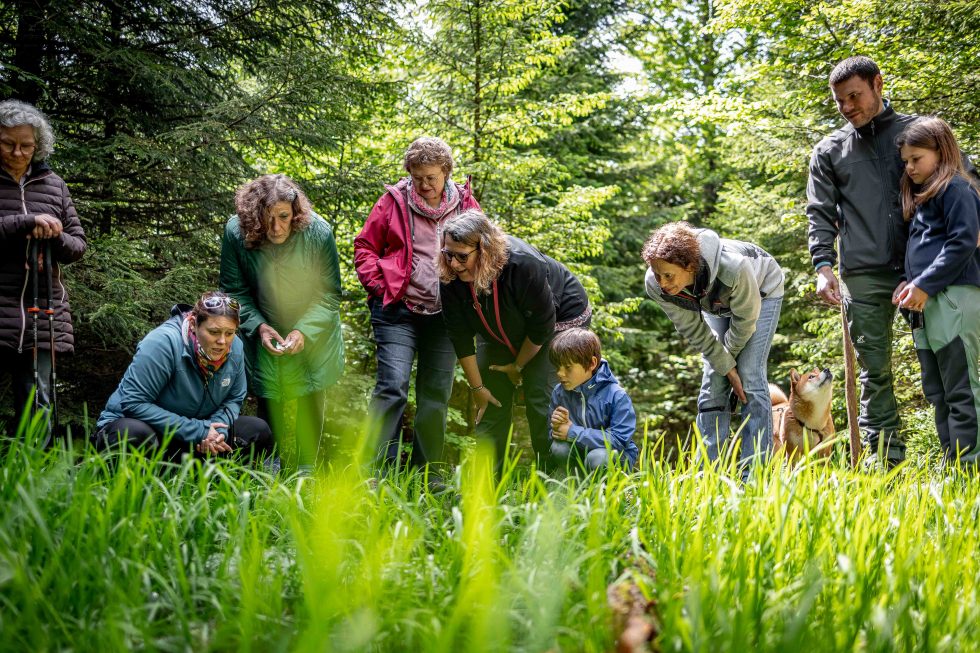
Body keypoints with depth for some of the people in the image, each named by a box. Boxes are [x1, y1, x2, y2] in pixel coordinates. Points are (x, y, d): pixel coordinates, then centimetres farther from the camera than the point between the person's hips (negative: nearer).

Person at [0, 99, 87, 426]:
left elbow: (79, 245, 14)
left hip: (43, 314, 3)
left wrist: (54, 237, -8)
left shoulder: (53, 184, 12)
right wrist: (27, 222, -17)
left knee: (38, 410, 2)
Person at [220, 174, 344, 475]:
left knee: (311, 397, 2)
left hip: (313, 333, 0)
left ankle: (307, 468, 15)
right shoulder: (236, 231, -22)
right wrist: (259, 326, -21)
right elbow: (234, 290, -8)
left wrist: (304, 330, -25)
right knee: (268, 399, 3)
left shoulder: (318, 231, -24)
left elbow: (329, 292, -13)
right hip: (264, 331, 0)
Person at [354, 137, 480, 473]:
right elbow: (365, 247, 8)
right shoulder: (394, 201, 1)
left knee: (437, 394, 8)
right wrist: (380, 286, -4)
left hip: (445, 316, 3)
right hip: (398, 312, -3)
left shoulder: (466, 205, 6)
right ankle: (380, 467, -9)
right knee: (393, 386, -13)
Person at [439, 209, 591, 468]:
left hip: (559, 319, -5)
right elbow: (460, 336, -15)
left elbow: (542, 325, -27)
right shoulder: (451, 277, -25)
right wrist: (476, 387, -10)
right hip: (500, 334, 5)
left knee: (541, 400, -14)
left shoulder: (524, 264, -39)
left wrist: (518, 366, -13)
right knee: (491, 402, -1)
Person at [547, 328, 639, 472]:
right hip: (580, 452, 4)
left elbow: (619, 440, -25)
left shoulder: (616, 395, -19)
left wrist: (572, 432, -24)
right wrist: (557, 427, -22)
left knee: (596, 458, -36)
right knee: (559, 448, -26)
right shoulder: (560, 392, -4)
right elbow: (553, 436, 6)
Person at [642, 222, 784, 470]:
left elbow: (745, 318, -26)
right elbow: (693, 330, -17)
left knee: (749, 376, -15)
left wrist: (728, 357, -11)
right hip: (715, 302, 4)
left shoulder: (733, 268, -45)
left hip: (761, 290, -4)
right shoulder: (656, 286, -32)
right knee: (713, 380, -4)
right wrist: (726, 366, -16)